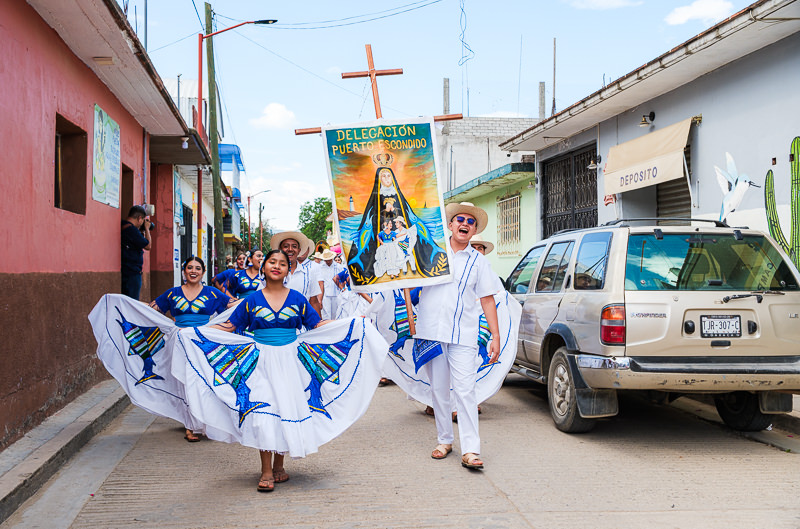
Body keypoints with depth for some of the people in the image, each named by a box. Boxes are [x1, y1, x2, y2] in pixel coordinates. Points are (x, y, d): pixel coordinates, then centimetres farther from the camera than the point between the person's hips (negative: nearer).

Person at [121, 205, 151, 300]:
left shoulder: (123, 226, 12)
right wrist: (146, 228, 5)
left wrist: (142, 231, 16)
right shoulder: (132, 229, -16)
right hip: (132, 273, -10)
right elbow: (148, 246, -7)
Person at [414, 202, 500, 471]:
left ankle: (470, 450, -10)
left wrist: (496, 336, 2)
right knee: (438, 389, 8)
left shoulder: (478, 261, 8)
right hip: (430, 332, 2)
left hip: (463, 336, -2)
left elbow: (488, 300, 8)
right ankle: (444, 440, 22)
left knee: (465, 390, -10)